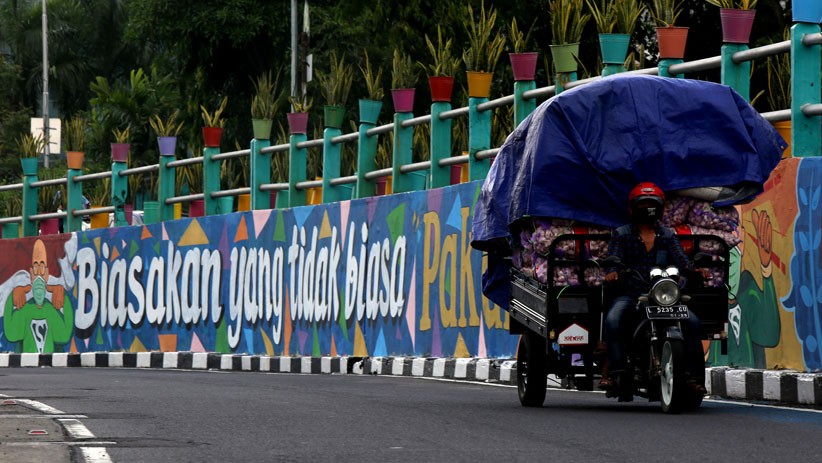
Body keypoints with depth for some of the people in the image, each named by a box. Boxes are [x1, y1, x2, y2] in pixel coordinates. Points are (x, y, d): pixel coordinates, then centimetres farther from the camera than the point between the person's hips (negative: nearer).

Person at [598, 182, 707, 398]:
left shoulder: (667, 236, 20)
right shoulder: (621, 235, 15)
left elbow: (680, 259, 5)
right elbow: (613, 258, 0)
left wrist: (694, 270, -18)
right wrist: (612, 271, -25)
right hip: (630, 294, -2)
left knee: (692, 321, -23)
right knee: (613, 320, -34)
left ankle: (694, 375, -22)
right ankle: (614, 371, -40)